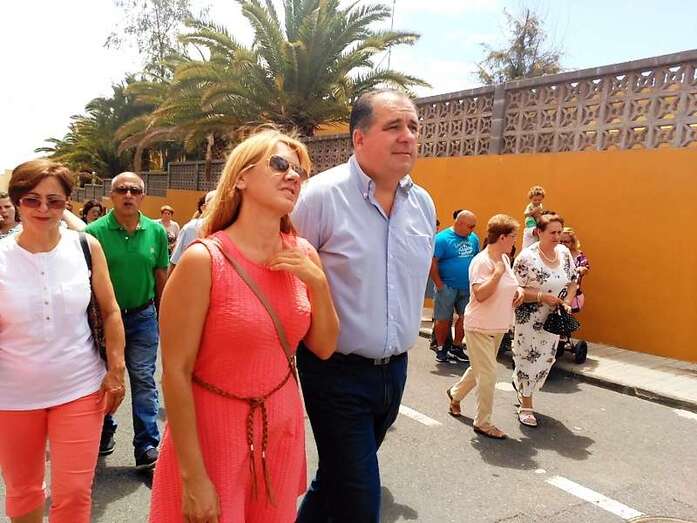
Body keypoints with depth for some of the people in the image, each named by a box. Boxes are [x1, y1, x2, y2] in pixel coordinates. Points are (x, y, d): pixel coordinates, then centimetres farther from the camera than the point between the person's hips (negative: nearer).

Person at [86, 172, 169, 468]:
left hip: (142, 316, 1)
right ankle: (104, 434, 40)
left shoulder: (156, 232, -2)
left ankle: (147, 448, 11)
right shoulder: (95, 231, -10)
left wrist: (163, 318, 8)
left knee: (144, 381, 3)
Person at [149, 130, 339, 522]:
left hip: (283, 428, 6)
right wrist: (193, 478, -14)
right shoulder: (204, 260, -20)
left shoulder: (303, 255, -3)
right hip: (214, 431, -5)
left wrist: (319, 284, -13)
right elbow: (176, 372, -17)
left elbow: (324, 348, 3)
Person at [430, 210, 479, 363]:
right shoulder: (442, 238, -12)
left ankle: (456, 347, 25)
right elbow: (432, 263, -13)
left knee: (465, 317, 7)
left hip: (467, 288, 5)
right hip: (448, 288, -5)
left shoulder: (473, 238, 6)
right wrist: (440, 285, -13)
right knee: (444, 319, 4)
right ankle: (440, 349, 21)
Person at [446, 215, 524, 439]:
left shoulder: (504, 259, 6)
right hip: (480, 327, -9)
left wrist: (518, 289, 2)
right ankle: (482, 422, 11)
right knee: (488, 374, -5)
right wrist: (498, 272, -28)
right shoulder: (481, 261, -20)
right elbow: (480, 294, -28)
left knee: (480, 369, 21)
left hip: (498, 327, 9)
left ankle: (455, 393, 45)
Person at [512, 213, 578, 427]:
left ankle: (521, 385, 42)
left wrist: (567, 303, -4)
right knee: (528, 359, 2)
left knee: (546, 359, 15)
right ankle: (526, 406, 18)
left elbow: (573, 282, 12)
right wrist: (543, 296, -24)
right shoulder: (527, 256, -17)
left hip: (554, 318, 6)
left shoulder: (564, 252, 1)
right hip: (529, 319, -6)